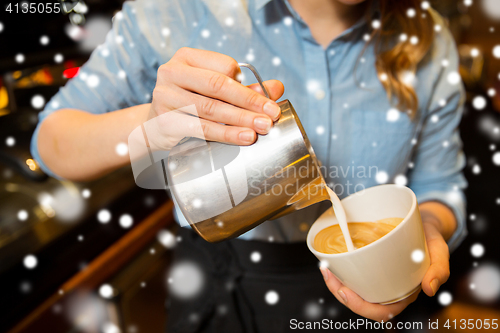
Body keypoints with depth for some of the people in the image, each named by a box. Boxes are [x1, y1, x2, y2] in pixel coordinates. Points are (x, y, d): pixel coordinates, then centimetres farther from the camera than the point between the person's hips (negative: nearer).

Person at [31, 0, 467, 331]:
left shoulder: (429, 43, -8)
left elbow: (439, 187, 0)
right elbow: (51, 141, -13)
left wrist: (428, 228, -25)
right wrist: (150, 123, -35)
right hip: (221, 296, -1)